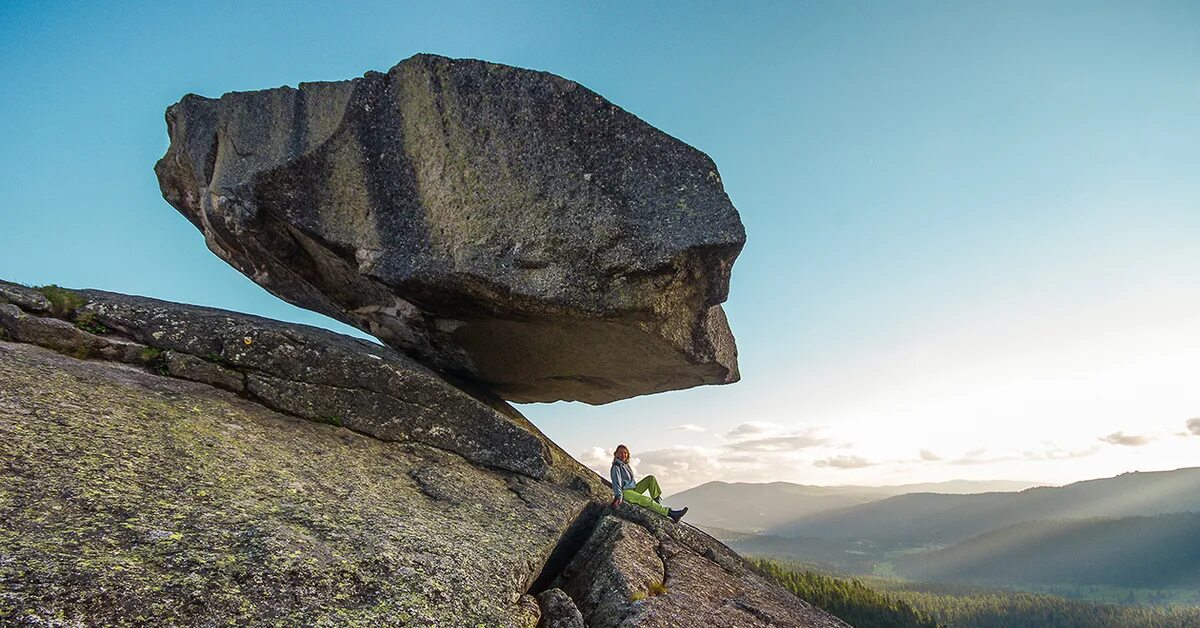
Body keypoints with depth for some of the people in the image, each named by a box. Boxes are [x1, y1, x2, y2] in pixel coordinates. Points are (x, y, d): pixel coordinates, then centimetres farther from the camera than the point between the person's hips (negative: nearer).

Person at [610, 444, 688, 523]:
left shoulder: (625, 464, 15)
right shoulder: (616, 467, -13)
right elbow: (616, 483, -22)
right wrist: (619, 496, -35)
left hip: (633, 489, 10)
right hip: (625, 492, -10)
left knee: (651, 478, 2)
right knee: (647, 500, -29)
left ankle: (658, 502, -6)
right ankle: (670, 512, -29)